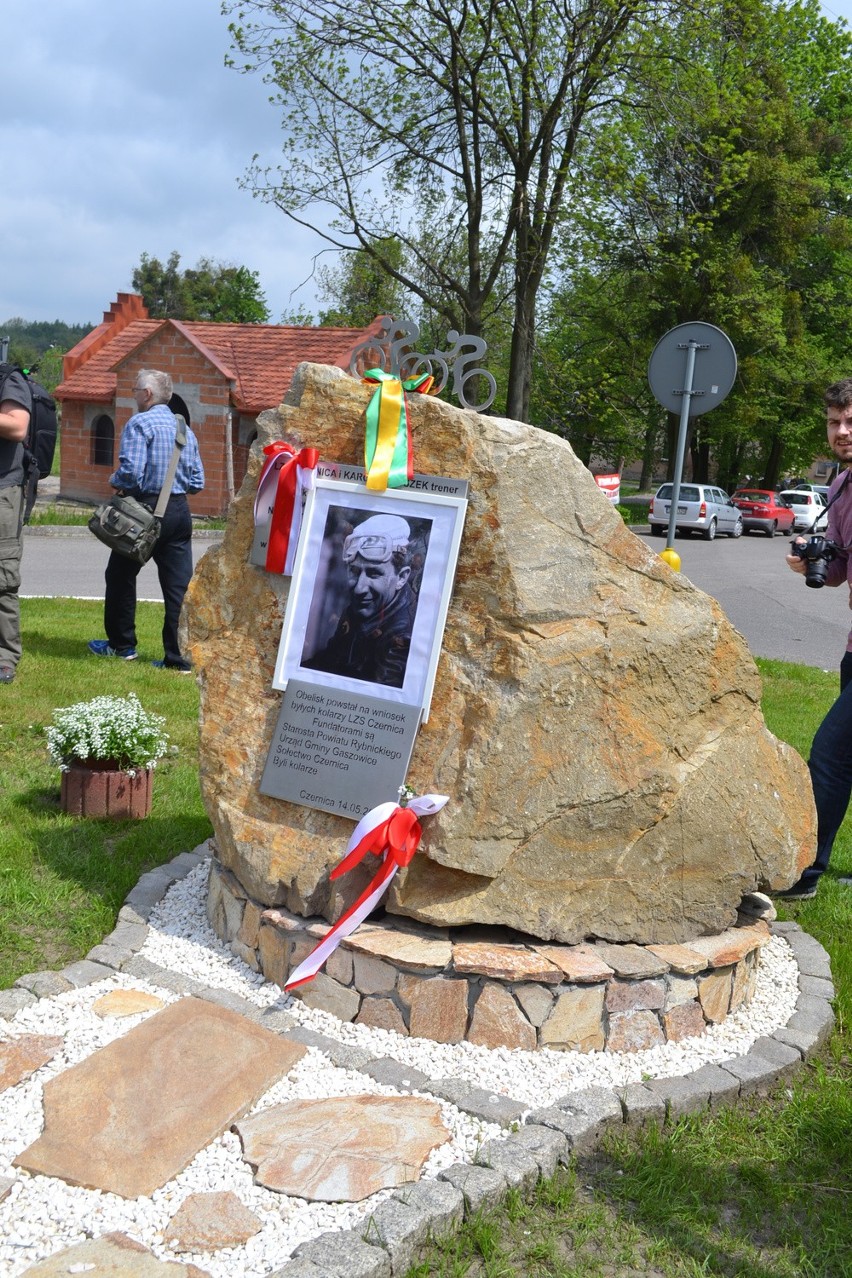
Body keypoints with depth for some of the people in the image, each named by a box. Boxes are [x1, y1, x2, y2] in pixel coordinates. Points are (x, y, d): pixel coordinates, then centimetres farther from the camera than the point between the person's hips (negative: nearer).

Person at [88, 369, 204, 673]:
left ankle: (122, 644, 24)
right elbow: (197, 482, 10)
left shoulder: (139, 423, -9)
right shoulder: (185, 428, 11)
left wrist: (115, 480, 1)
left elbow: (131, 472, -19)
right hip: (180, 512, 6)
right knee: (178, 586, 3)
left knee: (121, 576, 14)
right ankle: (177, 657, 2)